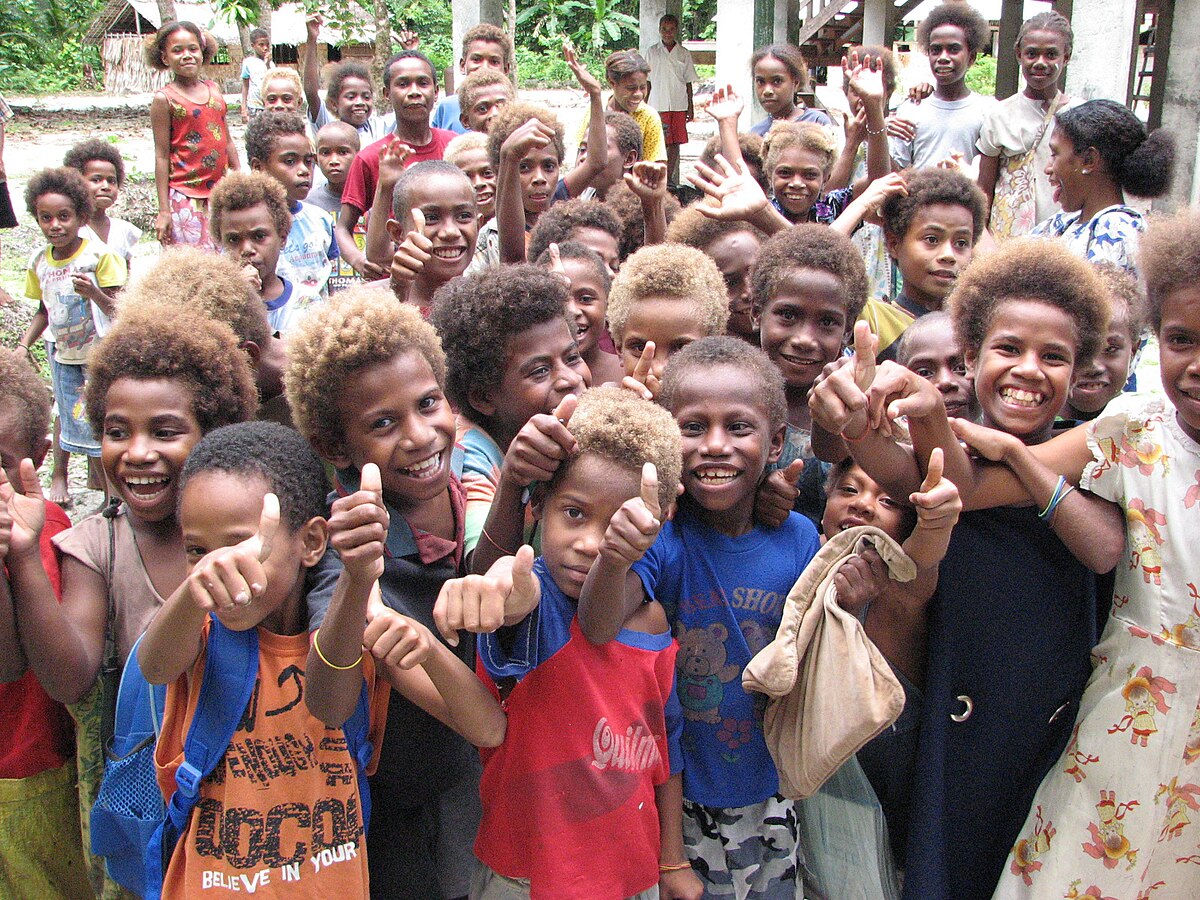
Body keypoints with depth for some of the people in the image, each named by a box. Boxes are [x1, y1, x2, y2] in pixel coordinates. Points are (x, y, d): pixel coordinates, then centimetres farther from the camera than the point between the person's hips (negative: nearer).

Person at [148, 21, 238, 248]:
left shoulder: (214, 89, 10)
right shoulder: (165, 99, -5)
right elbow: (162, 156, -5)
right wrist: (164, 210, -8)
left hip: (220, 193, 5)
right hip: (185, 197, -5)